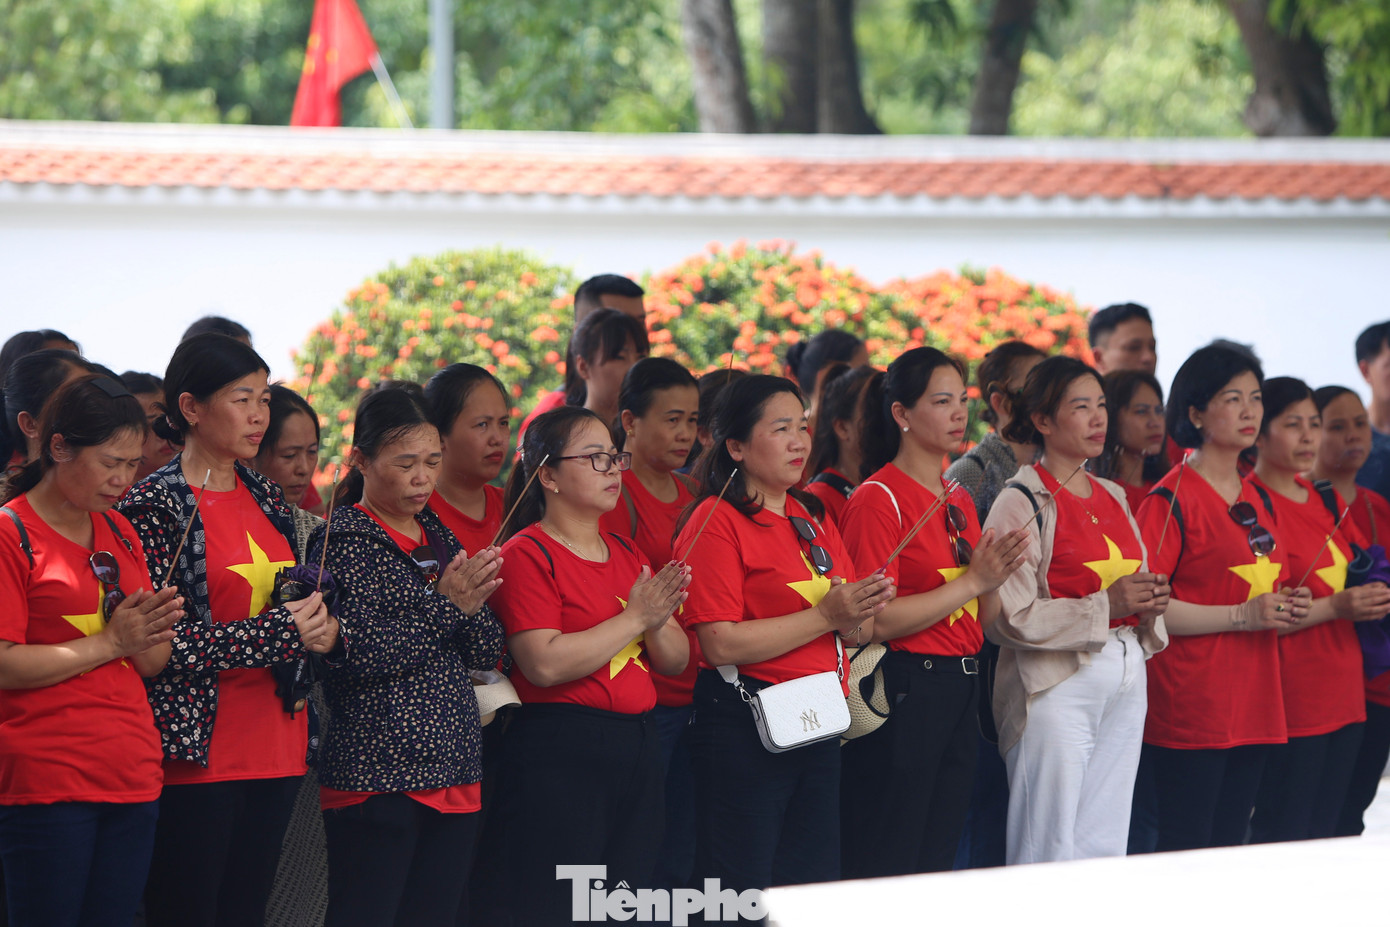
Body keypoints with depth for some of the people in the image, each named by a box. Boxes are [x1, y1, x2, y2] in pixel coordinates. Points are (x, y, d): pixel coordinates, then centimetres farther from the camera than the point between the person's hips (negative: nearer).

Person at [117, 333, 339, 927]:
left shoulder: (268, 500, 14)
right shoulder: (154, 505, -8)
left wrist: (321, 629, -1)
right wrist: (281, 632, -16)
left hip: (275, 747, 7)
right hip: (197, 752, -7)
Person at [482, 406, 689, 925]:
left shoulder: (626, 553, 15)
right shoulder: (528, 554, -8)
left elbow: (676, 661, 15)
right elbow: (545, 663, -20)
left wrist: (658, 622, -7)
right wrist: (634, 618, -15)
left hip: (637, 744, 8)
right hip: (559, 754, -8)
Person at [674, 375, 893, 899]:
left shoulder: (812, 522, 16)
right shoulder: (717, 522, -8)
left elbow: (860, 632, 19)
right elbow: (720, 644, -18)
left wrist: (858, 615, -6)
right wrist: (824, 615, -19)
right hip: (744, 731, -8)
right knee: (740, 894, -5)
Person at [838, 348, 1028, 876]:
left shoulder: (959, 499, 15)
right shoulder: (880, 498, -10)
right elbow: (878, 620, -18)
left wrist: (997, 575, -3)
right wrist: (973, 581, -17)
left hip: (960, 689, 8)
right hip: (904, 691, -8)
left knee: (938, 859, 10)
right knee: (887, 867, -4)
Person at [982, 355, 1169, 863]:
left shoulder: (1112, 497, 16)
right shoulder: (1022, 502, -8)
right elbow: (1010, 617, -16)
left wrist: (1149, 604, 2)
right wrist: (1105, 605, -18)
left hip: (1126, 684, 7)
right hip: (1058, 684, -7)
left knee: (1105, 849, 6)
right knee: (1050, 855, -8)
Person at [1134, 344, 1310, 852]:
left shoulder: (1256, 499, 16)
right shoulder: (1172, 499, -8)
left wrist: (1286, 607, 7)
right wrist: (1242, 615, -18)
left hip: (1254, 705, 8)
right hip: (1191, 709, -8)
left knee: (1230, 846, 7)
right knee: (1185, 850, -9)